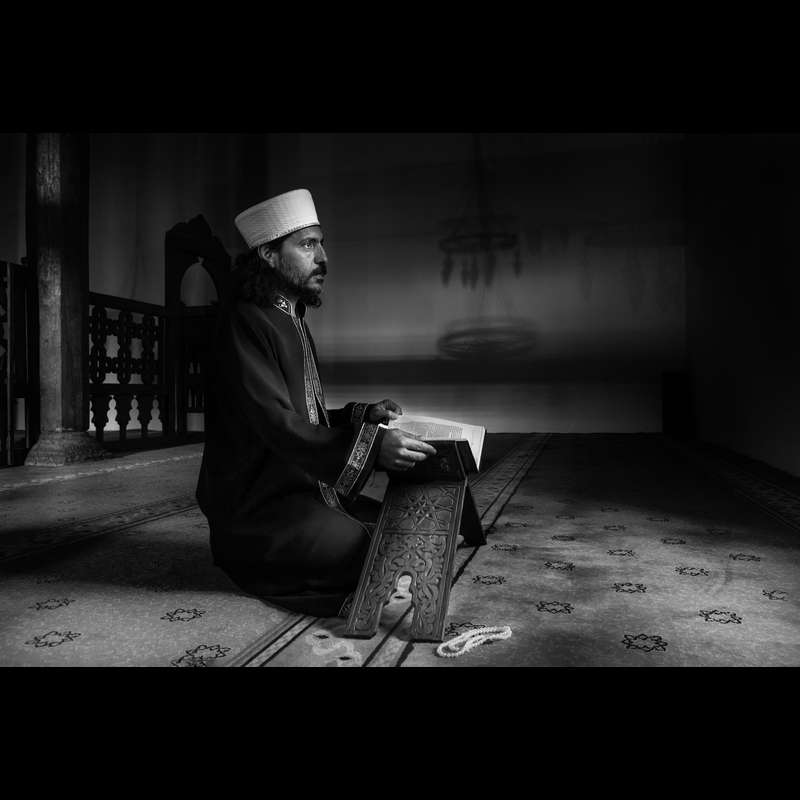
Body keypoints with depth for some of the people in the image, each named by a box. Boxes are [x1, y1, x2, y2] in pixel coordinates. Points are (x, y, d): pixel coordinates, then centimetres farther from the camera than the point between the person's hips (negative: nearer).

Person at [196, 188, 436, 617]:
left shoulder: (294, 322, 15)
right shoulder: (246, 322, -15)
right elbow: (278, 426, -26)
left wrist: (364, 414, 3)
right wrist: (371, 445, -34)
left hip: (306, 488, 9)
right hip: (258, 507, -9)